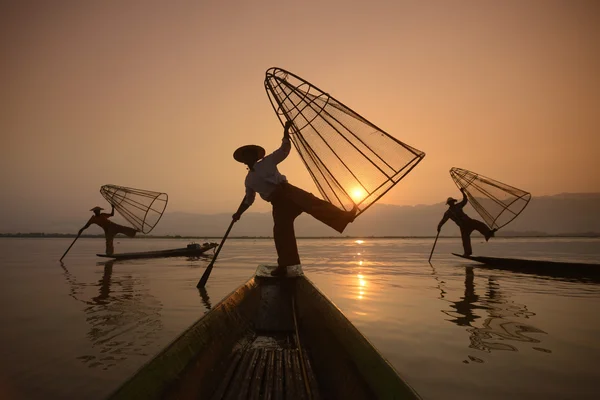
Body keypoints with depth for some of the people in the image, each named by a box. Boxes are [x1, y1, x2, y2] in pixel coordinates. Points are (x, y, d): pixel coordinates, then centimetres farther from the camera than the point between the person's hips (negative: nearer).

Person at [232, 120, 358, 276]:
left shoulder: (267, 161, 11)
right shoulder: (249, 180, 21)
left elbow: (284, 149, 12)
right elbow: (248, 199, 32)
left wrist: (285, 131, 5)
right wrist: (238, 213, 26)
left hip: (287, 191, -3)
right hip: (278, 203, 4)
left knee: (311, 203, -28)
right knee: (280, 231, -5)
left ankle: (346, 216, -41)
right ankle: (283, 266, 2)